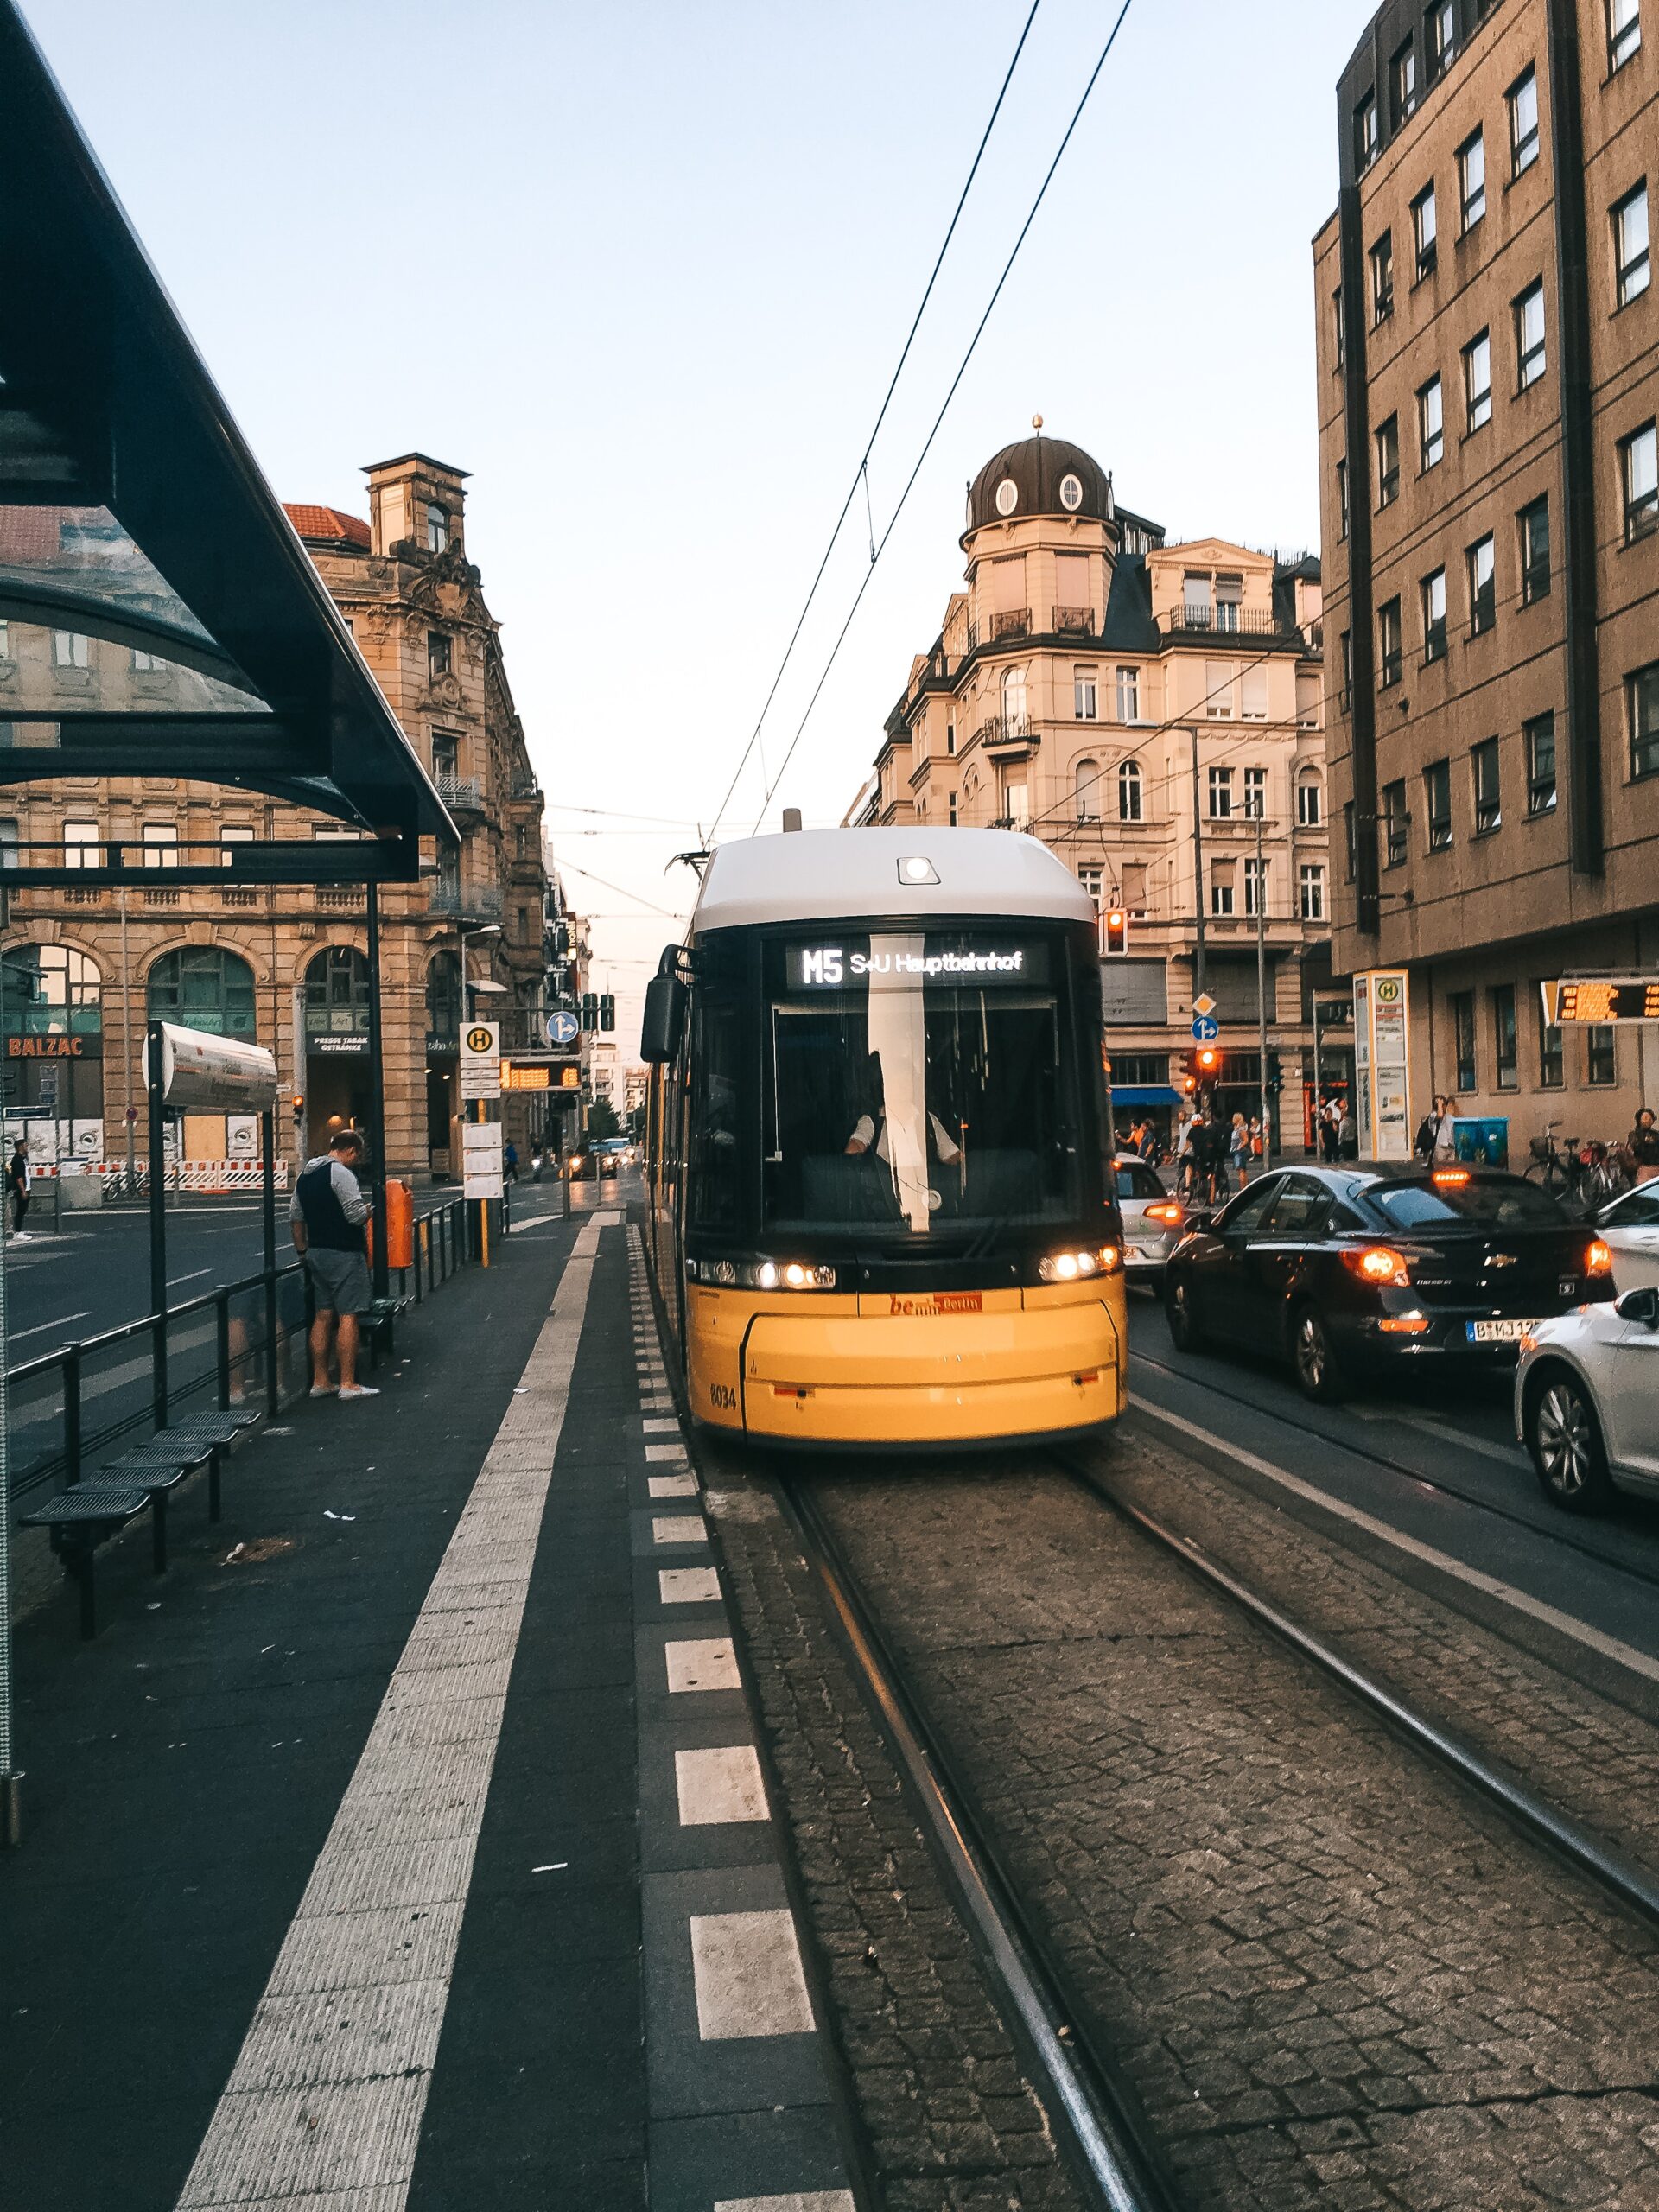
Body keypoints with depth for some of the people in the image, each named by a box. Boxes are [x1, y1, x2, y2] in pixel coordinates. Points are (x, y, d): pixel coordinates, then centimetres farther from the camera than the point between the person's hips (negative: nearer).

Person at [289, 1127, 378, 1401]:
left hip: (317, 1253, 9)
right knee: (348, 1317, -5)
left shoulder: (305, 1173, 14)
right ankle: (348, 1384, -4)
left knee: (323, 1315, 13)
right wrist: (371, 1207, 0)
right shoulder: (341, 1173, -14)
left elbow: (295, 1218, 18)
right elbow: (357, 1215, -21)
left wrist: (303, 1251, 25)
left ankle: (320, 1381, 17)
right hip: (343, 1255, -9)